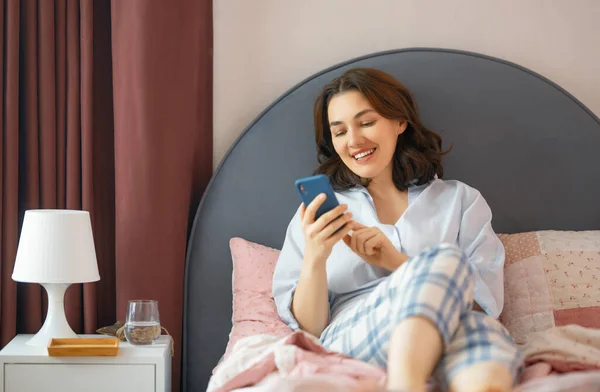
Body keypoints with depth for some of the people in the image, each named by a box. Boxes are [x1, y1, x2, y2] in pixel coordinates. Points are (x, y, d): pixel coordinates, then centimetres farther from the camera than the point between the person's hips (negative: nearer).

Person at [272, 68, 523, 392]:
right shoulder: (320, 212, 19)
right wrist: (314, 258, -9)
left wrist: (397, 262, -6)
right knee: (445, 258, -30)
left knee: (476, 328, -37)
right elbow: (308, 327, 10)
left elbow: (487, 301, 5)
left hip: (448, 343, 1)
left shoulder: (460, 201, 19)